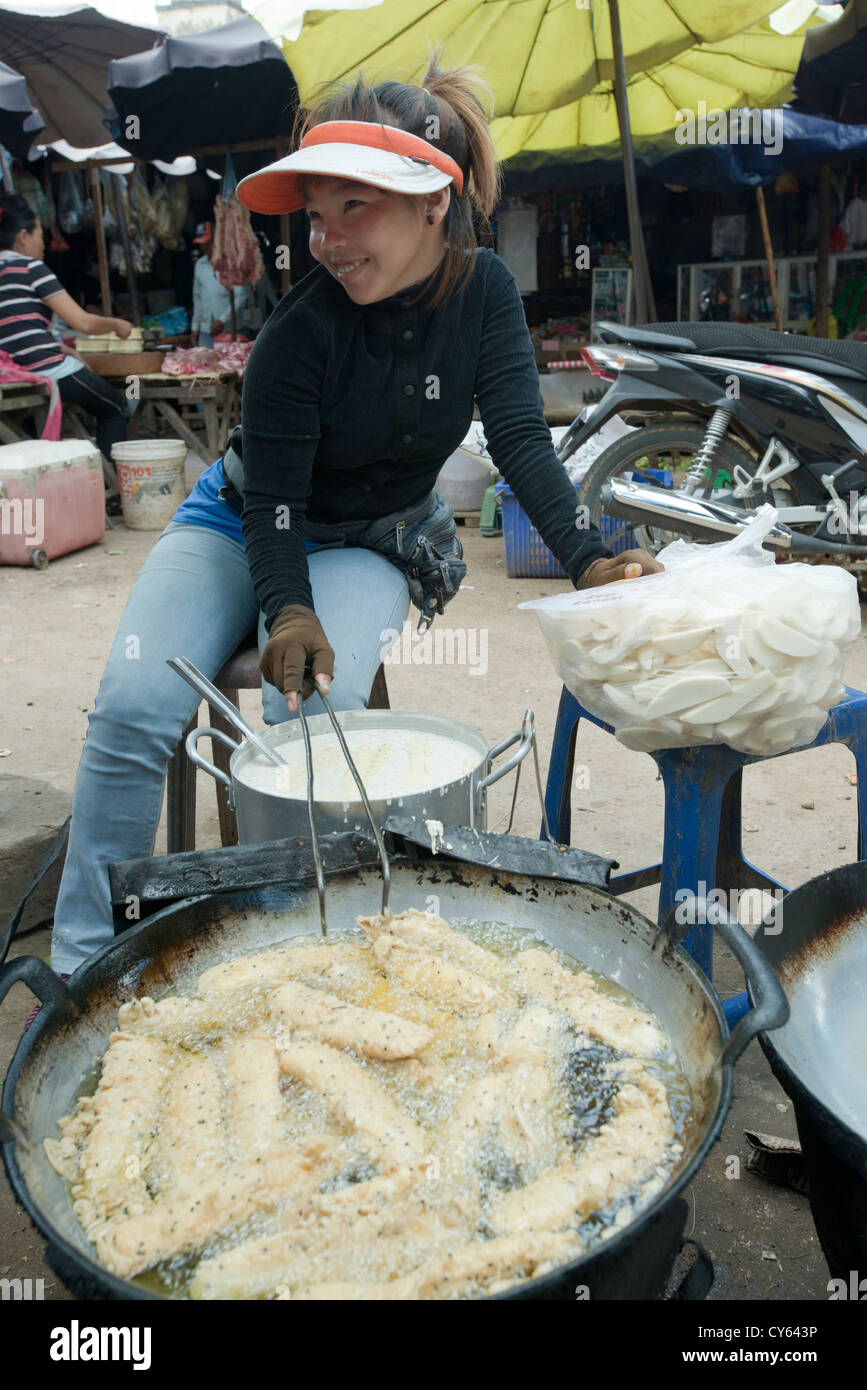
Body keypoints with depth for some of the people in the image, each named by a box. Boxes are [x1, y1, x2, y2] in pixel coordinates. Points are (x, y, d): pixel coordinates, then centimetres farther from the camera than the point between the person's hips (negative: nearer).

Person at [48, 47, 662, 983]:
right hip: (242, 524, -1)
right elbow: (274, 499, -21)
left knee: (315, 716, -29)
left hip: (373, 544, 2)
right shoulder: (301, 331, -25)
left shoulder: (483, 289, -13)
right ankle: (82, 965, -5)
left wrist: (587, 558, -28)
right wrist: (286, 610, -37)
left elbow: (520, 440, -15)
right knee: (134, 707, -22)